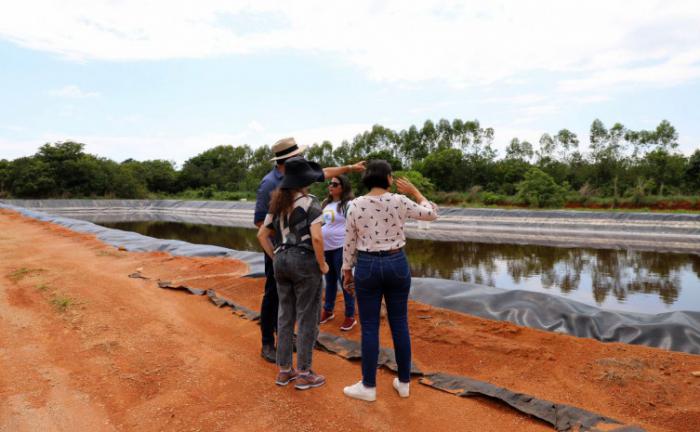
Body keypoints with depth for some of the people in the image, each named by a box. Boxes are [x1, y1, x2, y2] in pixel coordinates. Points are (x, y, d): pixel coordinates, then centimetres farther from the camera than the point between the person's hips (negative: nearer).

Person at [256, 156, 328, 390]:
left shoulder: (278, 203, 9)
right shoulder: (311, 202, -11)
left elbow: (262, 234, 11)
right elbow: (316, 237, -22)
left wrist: (276, 259, 15)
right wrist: (322, 264, -8)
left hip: (282, 261, 7)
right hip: (305, 262, -7)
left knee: (286, 316, 14)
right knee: (308, 318, 4)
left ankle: (284, 370, 22)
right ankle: (304, 374, 12)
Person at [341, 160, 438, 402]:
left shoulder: (355, 205, -6)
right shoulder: (399, 202, -7)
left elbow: (350, 243, -2)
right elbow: (431, 214, 6)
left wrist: (347, 271, 9)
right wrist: (414, 191, 12)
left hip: (367, 267, -1)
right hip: (397, 264, 1)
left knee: (369, 327, 7)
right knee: (399, 324, 12)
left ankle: (368, 387, 15)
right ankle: (403, 382, 23)